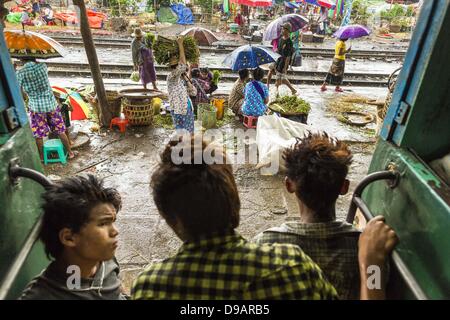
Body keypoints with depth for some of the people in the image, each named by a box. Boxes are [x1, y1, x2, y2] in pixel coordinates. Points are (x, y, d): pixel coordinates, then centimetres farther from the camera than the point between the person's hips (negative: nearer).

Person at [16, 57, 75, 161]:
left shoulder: (20, 73, -10)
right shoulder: (42, 66, -5)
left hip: (36, 107, -2)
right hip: (51, 104, 2)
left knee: (38, 134, 13)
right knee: (60, 131, 14)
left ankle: (41, 157, 26)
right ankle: (70, 152, 22)